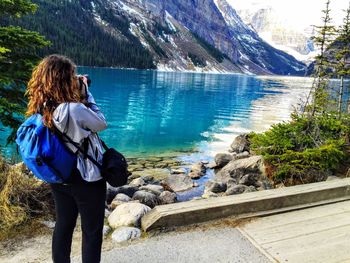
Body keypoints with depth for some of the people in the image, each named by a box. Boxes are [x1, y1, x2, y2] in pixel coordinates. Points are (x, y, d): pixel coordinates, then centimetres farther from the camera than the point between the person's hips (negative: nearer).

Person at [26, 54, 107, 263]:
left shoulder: (40, 109, -7)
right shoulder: (74, 109, -29)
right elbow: (101, 123, -12)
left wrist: (80, 95, -4)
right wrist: (86, 92, -10)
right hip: (87, 179, -7)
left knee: (63, 225, 22)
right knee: (92, 231, 12)